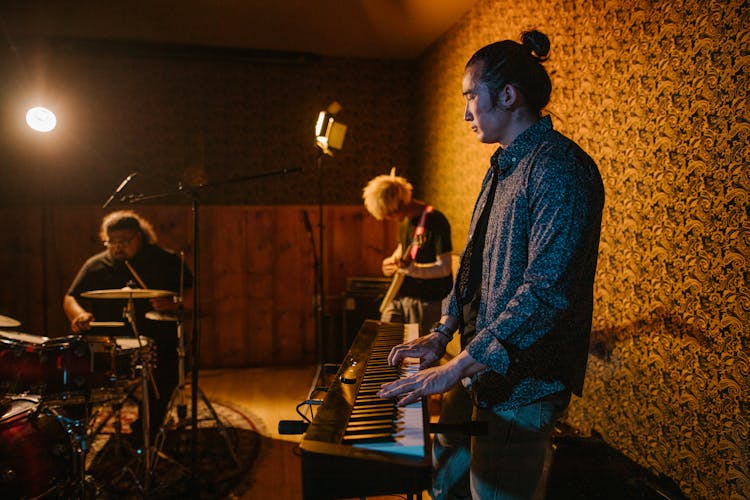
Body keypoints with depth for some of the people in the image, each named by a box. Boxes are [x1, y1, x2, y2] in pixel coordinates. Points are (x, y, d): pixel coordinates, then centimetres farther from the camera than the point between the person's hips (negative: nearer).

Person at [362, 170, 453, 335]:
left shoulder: (435, 221, -20)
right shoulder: (405, 219, 6)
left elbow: (445, 267, -22)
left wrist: (411, 269, -34)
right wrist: (393, 260, 6)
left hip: (429, 302, -8)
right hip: (402, 295, 8)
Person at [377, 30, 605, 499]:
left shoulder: (560, 167, -19)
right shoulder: (504, 166, 14)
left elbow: (548, 290, -28)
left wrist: (459, 366, -26)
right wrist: (442, 335, 11)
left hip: (524, 380, -9)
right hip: (482, 369, 9)